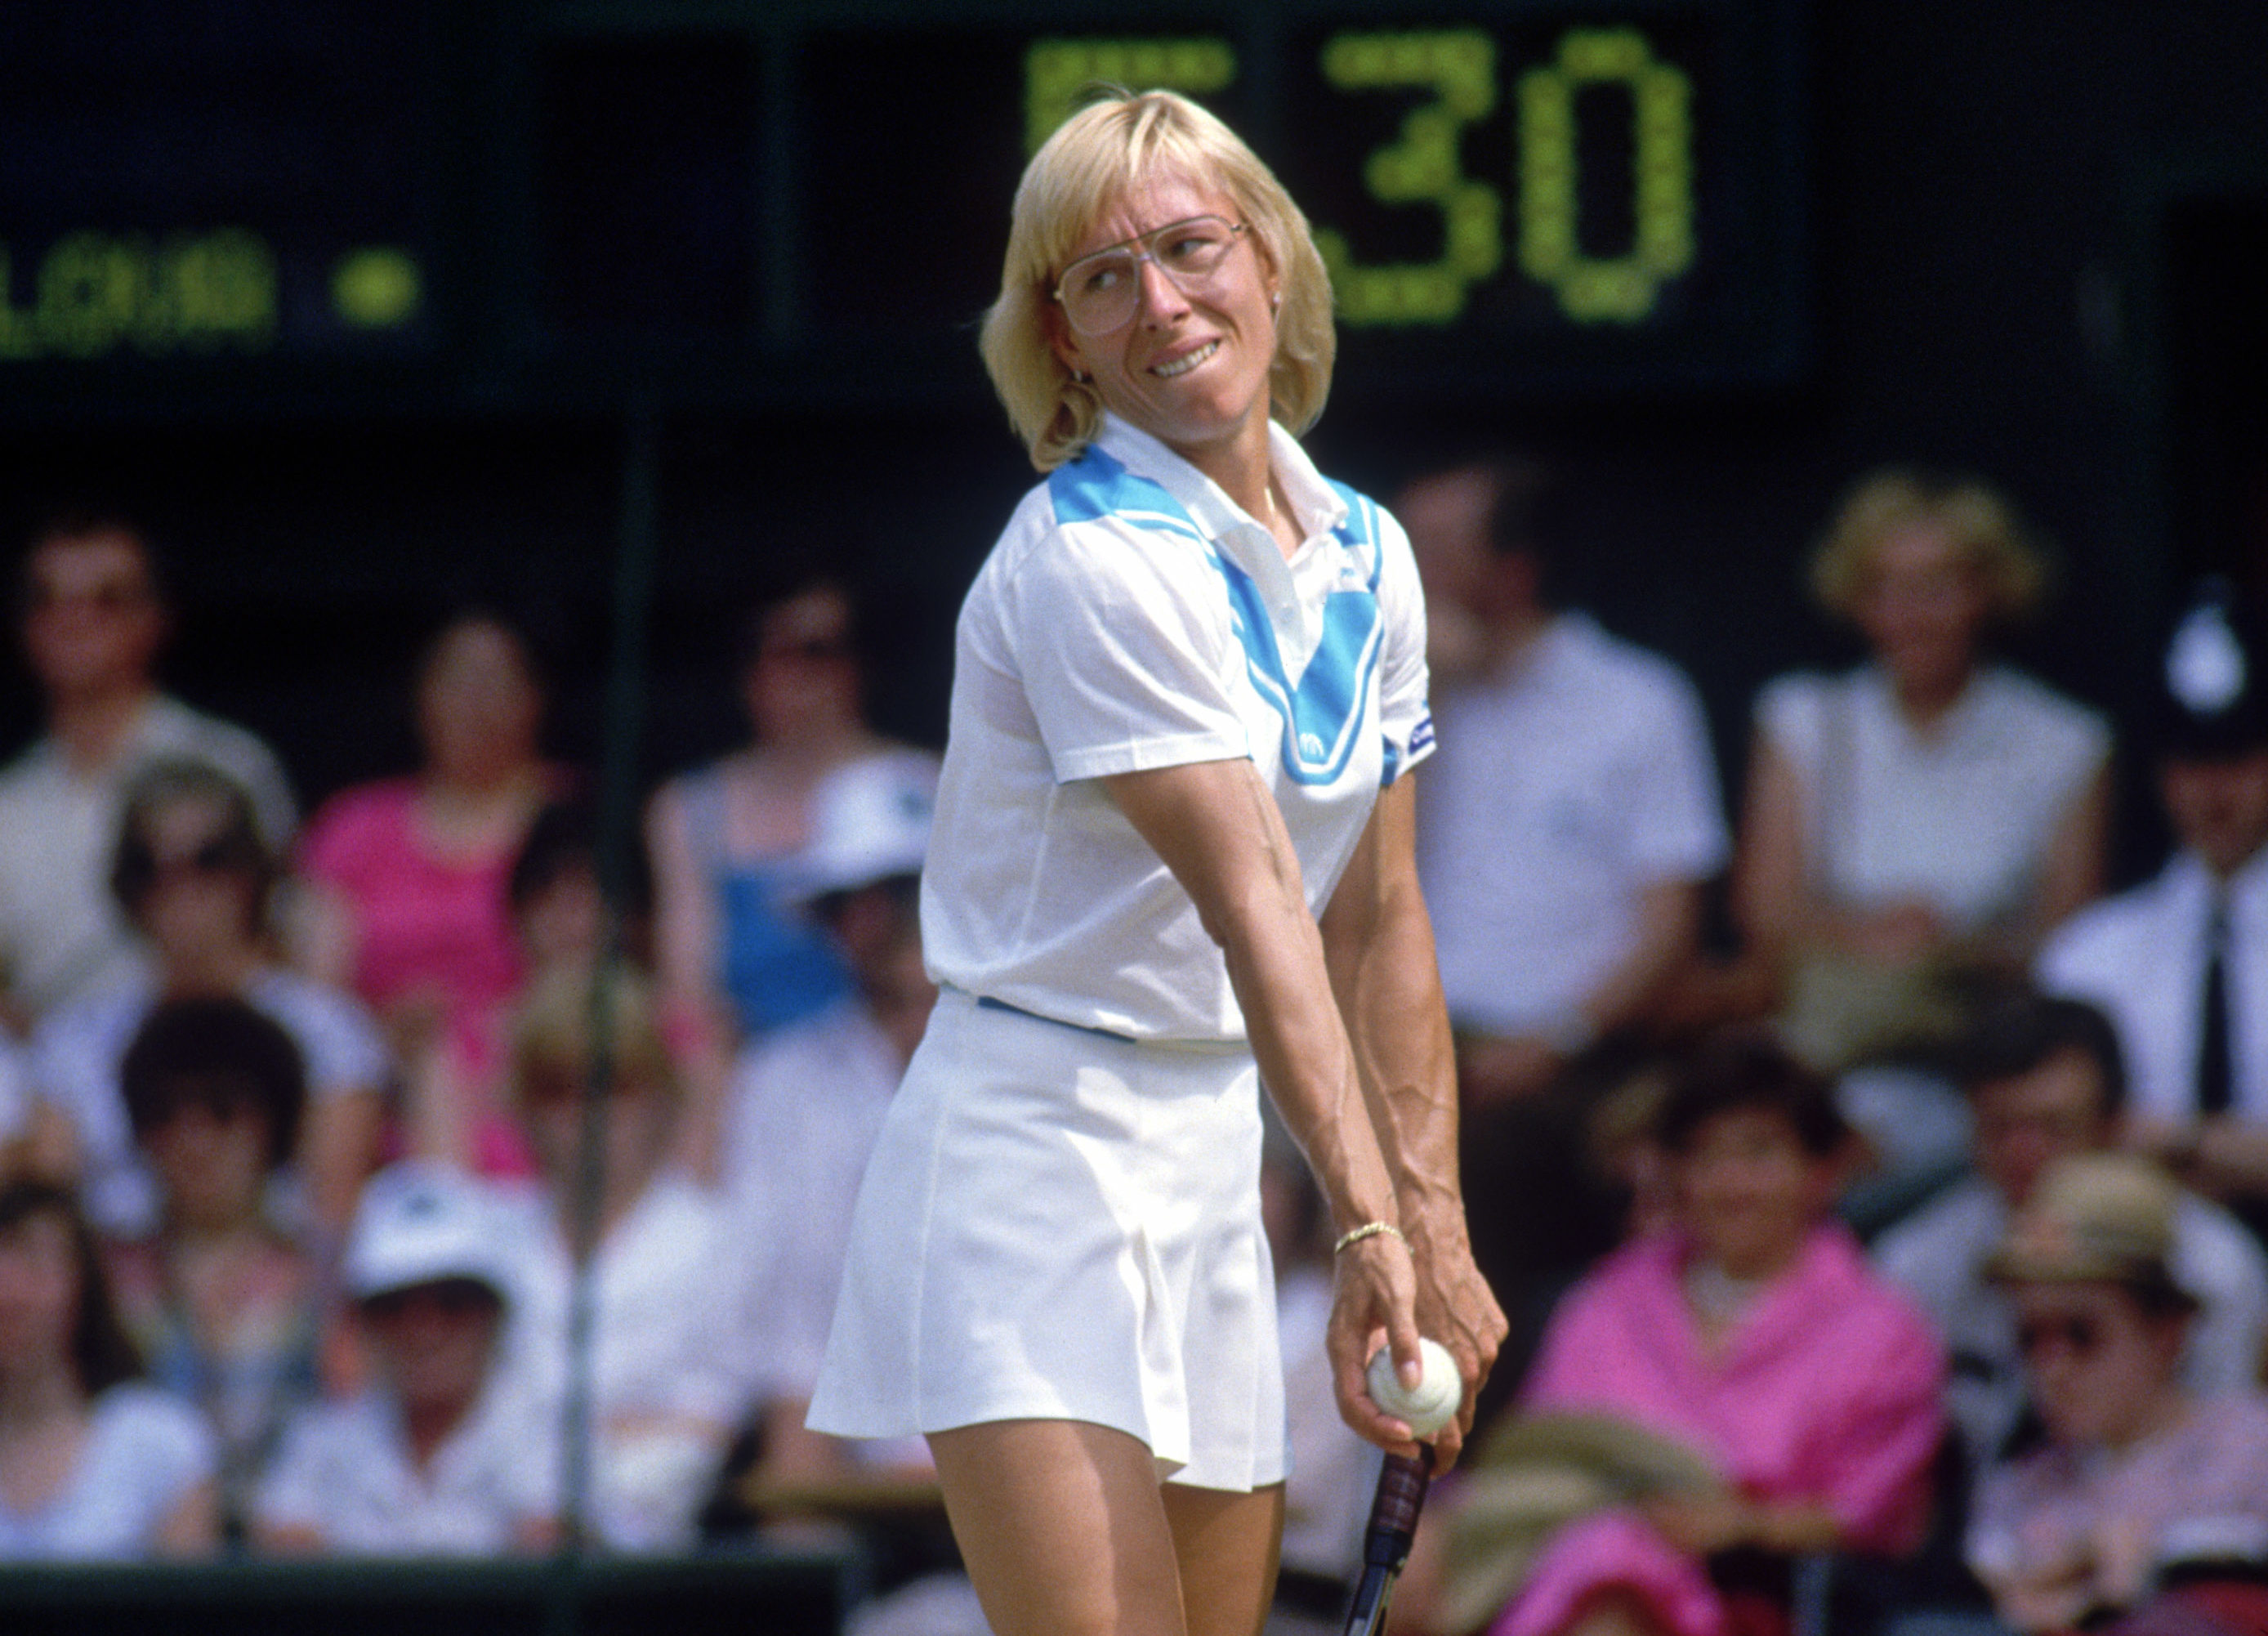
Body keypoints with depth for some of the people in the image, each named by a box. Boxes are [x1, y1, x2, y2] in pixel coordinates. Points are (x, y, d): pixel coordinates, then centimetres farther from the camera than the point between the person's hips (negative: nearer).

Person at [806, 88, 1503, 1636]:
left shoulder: (1368, 558, 8)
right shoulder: (1097, 560, -17)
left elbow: (1377, 923, 12)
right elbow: (1254, 910, -25)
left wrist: (1432, 1219, 6)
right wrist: (1370, 1221, -30)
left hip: (1215, 1158, 8)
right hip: (1030, 1146, -8)